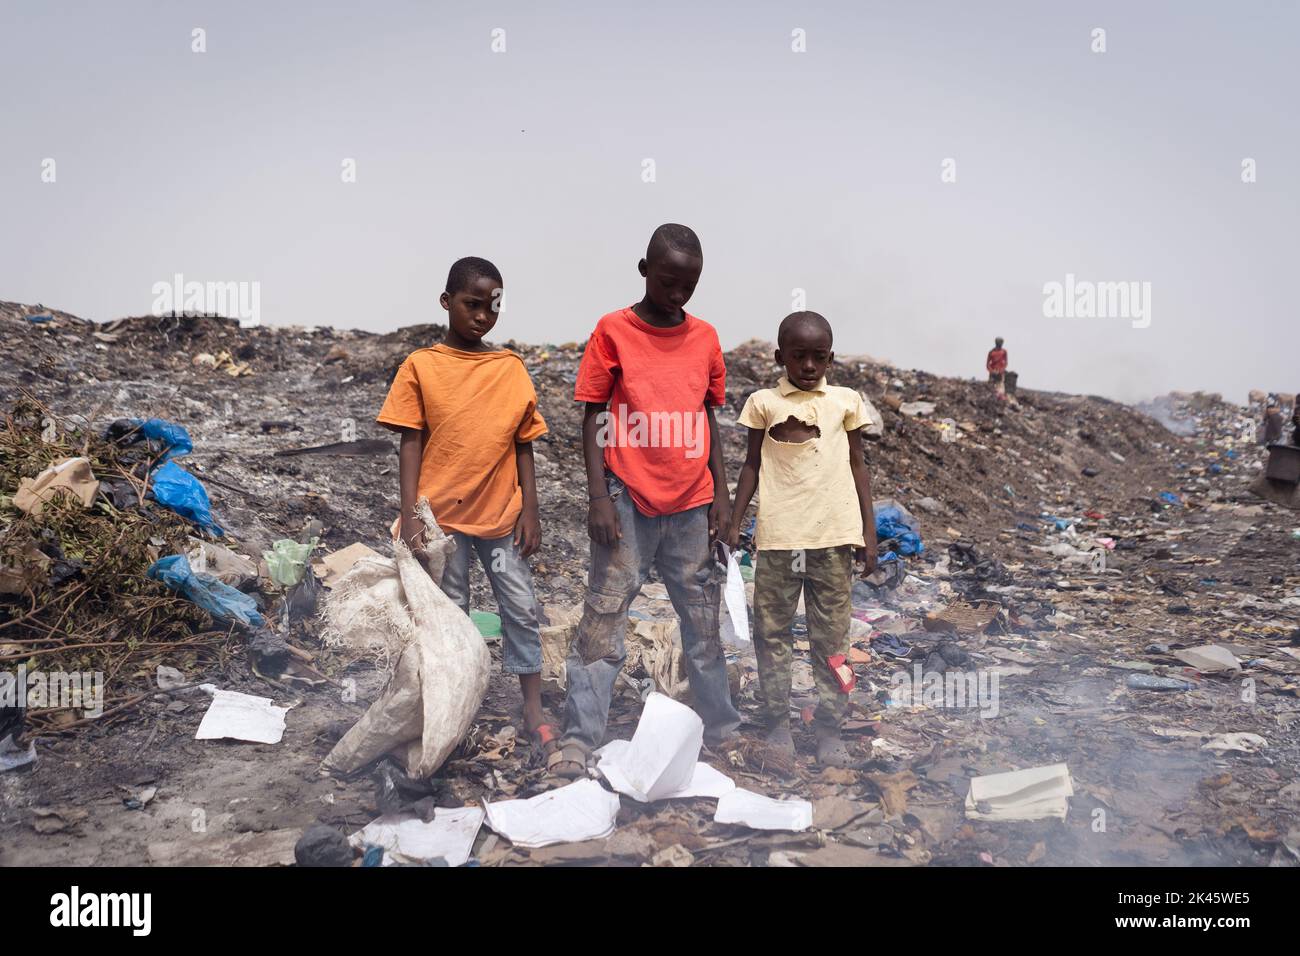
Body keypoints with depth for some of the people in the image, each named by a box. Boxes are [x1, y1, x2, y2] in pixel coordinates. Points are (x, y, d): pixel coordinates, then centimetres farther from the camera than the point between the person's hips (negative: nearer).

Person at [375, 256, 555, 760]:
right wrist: (410, 514, -9)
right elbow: (411, 442, -3)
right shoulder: (421, 366, -2)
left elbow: (523, 445, 5)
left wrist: (529, 510, 1)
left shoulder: (512, 368, 3)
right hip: (442, 512, -2)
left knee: (521, 607, 4)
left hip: (501, 512, 2)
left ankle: (534, 713, 17)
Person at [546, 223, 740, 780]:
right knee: (603, 619, -2)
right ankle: (579, 741, 4)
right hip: (628, 503, -4)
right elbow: (592, 417, -4)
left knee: (703, 619, 13)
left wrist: (720, 494, 8)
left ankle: (720, 728, 27)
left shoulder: (705, 338, 7)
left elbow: (709, 420, 13)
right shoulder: (613, 332, -4)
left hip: (691, 505, 4)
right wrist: (598, 498, -11)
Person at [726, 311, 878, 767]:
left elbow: (857, 466, 10)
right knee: (771, 630, 5)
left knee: (831, 634, 5)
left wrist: (868, 530, 6)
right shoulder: (764, 403, 4)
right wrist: (734, 522, 4)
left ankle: (829, 723, 15)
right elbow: (753, 465, 9)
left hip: (834, 536, 0)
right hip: (778, 537, 0)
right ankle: (777, 719, 16)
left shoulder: (846, 401, 7)